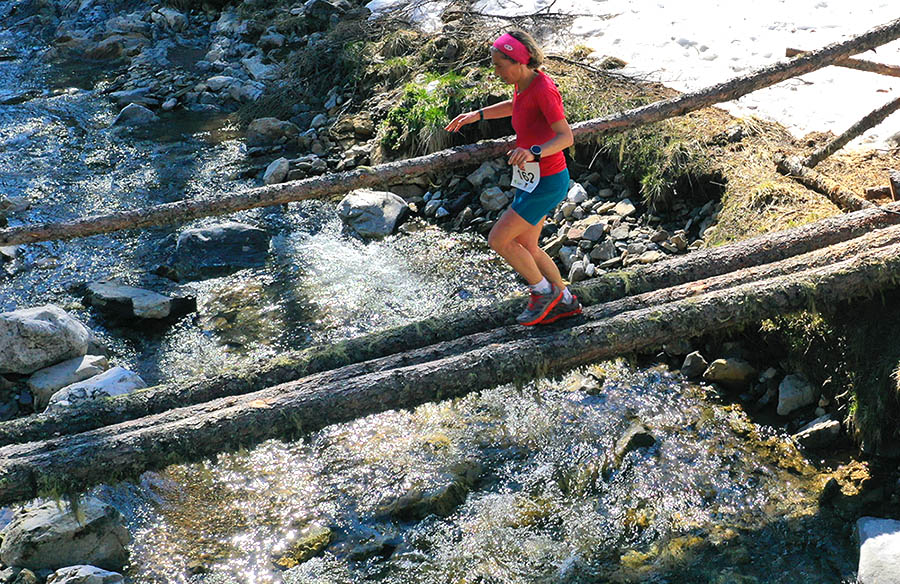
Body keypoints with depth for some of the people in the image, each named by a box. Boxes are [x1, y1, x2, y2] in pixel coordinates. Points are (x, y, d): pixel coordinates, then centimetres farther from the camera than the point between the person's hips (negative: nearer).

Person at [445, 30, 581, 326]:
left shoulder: (543, 89, -24)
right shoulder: (523, 82, 3)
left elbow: (566, 137, -33)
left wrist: (533, 152, -50)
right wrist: (477, 114, 19)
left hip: (546, 182, -9)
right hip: (532, 177, 9)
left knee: (498, 240, -6)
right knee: (524, 246, 17)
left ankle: (544, 291, 12)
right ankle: (565, 301, 32)